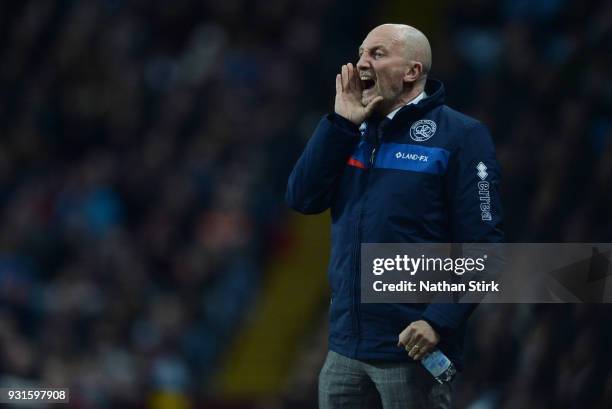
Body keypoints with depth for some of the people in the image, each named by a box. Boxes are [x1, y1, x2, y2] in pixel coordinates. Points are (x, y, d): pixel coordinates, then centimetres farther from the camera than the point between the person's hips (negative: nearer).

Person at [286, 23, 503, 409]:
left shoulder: (460, 136, -6)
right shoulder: (354, 131, 14)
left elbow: (482, 246, -12)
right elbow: (303, 198, 2)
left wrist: (439, 321, -21)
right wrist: (341, 123, -4)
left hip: (412, 349, -6)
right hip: (346, 347, 6)